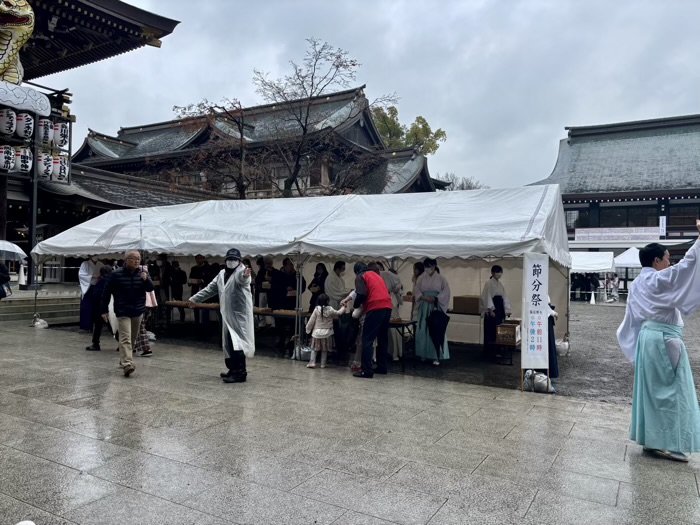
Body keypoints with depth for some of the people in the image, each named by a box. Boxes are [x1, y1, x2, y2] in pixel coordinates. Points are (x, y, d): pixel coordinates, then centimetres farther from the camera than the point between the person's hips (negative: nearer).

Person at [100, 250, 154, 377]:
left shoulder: (142, 273, 2)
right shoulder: (116, 274, -8)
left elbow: (150, 288, -4)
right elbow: (106, 293, -2)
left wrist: (146, 279, -24)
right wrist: (104, 310, -2)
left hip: (138, 312, 5)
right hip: (123, 312, -5)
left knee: (133, 339, 16)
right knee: (125, 338, -15)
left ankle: (124, 360, 34)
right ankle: (127, 364, -23)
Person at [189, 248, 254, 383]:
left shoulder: (241, 272, -11)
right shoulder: (222, 274, 16)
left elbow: (242, 279, -37)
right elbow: (210, 289, 24)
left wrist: (245, 275, -62)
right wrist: (194, 299, 24)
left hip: (240, 314, -9)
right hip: (227, 315, 9)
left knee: (237, 342, -13)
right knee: (228, 343, 14)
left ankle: (240, 373, -11)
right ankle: (234, 369, 25)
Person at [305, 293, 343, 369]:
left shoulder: (316, 309, -11)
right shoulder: (330, 309, -8)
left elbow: (311, 321, -6)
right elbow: (338, 313, 10)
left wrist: (308, 329, 7)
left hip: (317, 332, -1)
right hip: (327, 333, 1)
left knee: (314, 349, 10)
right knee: (324, 350, 11)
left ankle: (312, 362, 4)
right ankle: (323, 364, 13)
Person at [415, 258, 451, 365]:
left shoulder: (441, 278, 0)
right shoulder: (422, 278, 6)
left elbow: (446, 292, -2)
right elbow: (417, 290, 4)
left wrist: (435, 299, -15)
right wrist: (424, 298, -14)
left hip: (436, 307, -2)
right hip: (424, 307, 3)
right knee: (423, 330, 3)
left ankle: (436, 356, -2)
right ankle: (424, 354, 14)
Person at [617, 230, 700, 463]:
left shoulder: (637, 285, 12)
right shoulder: (660, 279, -12)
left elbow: (632, 317, 16)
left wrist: (635, 341, 23)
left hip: (646, 337, 9)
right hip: (664, 339, -9)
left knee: (651, 389, 12)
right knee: (671, 391, -2)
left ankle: (651, 439, 18)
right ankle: (667, 443, 3)